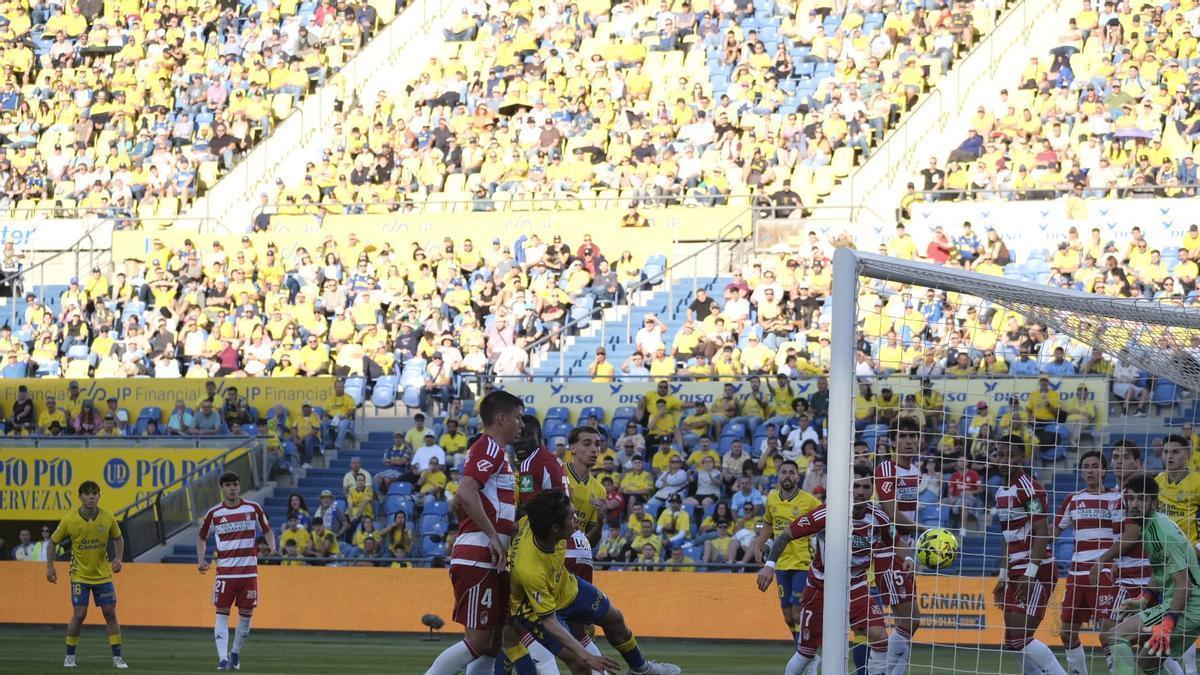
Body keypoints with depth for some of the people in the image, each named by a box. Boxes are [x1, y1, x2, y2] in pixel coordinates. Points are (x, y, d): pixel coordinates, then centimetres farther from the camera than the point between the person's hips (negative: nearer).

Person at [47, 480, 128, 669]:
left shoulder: (108, 518, -8)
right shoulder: (69, 520, -12)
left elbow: (118, 539, 10)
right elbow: (53, 542, 1)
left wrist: (118, 558, -6)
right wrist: (50, 567, -4)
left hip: (103, 574, 2)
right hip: (80, 575, -2)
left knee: (110, 613, -2)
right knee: (79, 614, -7)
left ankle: (117, 657, 4)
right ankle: (69, 656, 10)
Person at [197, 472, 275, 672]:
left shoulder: (253, 509, 2)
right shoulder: (214, 513, 1)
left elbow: (267, 530, 13)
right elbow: (201, 537, 14)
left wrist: (271, 546, -7)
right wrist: (201, 559, -1)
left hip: (249, 571, 1)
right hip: (225, 571, -1)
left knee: (246, 614, 5)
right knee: (222, 613, -7)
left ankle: (236, 653, 22)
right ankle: (222, 658, -9)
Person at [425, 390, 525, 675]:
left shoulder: (491, 449, 23)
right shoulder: (490, 448, -8)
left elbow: (459, 502, 28)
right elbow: (466, 493, -24)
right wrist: (494, 536, -21)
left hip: (490, 562, 10)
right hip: (479, 557, -10)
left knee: (495, 643, 10)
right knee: (478, 641, -11)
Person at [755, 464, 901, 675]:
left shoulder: (878, 518, -11)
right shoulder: (826, 515, -21)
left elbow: (897, 545, 7)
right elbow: (786, 535, -13)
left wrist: (908, 558, -16)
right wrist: (769, 565, -24)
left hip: (856, 585, 2)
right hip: (820, 586, -2)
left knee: (879, 637, -20)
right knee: (806, 652, 4)